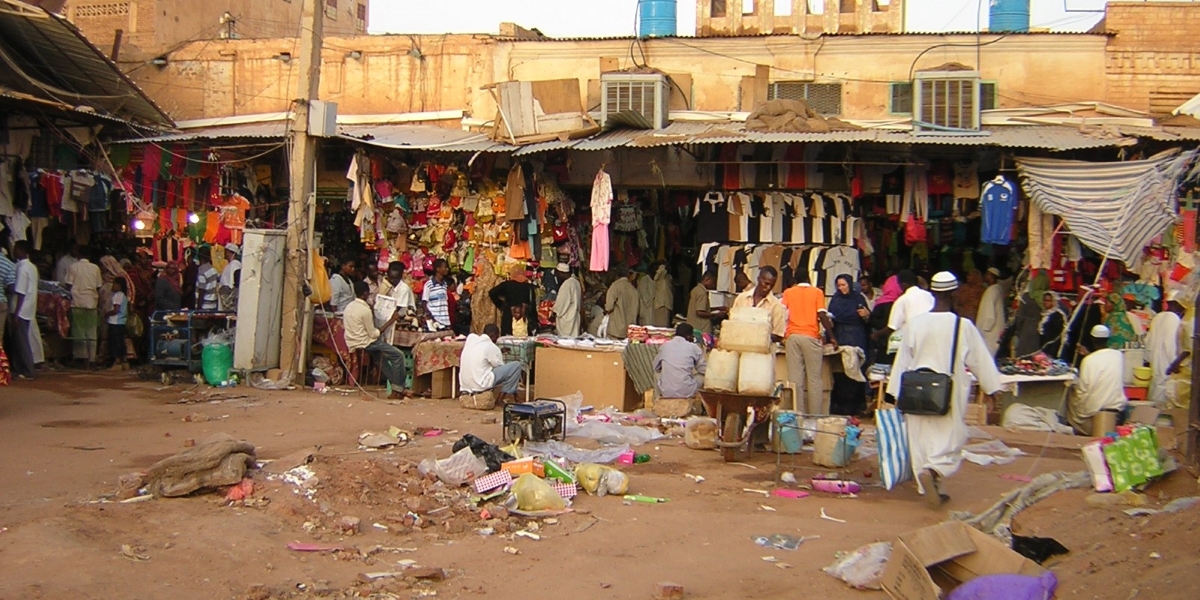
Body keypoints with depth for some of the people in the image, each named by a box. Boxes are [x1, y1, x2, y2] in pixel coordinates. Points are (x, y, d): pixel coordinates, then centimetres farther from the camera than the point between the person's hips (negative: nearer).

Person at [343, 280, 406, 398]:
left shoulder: (349, 306, 6)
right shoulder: (365, 310, -19)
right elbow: (373, 334, -15)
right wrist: (390, 321, -11)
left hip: (352, 343, 10)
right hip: (365, 343, -10)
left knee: (382, 355, 30)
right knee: (398, 355, -4)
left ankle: (394, 385, 27)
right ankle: (397, 389, -1)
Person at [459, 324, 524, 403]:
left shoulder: (471, 337, 6)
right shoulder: (492, 347, -8)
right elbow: (502, 368, 1)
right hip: (481, 384, -7)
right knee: (516, 365, -2)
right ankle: (504, 394, 3)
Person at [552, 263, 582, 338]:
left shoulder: (567, 284, -19)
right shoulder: (576, 281, 8)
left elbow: (561, 302, -18)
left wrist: (554, 312, -5)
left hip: (565, 317, -9)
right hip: (573, 315, 9)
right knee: (572, 338, 9)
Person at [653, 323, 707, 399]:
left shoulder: (664, 346, 6)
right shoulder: (693, 347, 1)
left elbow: (656, 368, 18)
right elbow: (703, 370, 9)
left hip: (665, 392, 2)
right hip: (687, 392, -2)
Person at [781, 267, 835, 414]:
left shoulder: (788, 292, 13)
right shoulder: (817, 292, 7)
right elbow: (822, 316, -2)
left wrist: (782, 336, 14)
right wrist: (832, 337, 2)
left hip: (792, 336, 2)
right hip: (811, 336, -2)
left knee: (795, 378, 1)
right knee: (814, 378, 1)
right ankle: (815, 415, -3)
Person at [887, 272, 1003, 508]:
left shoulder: (915, 323, -3)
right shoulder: (963, 326, -9)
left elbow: (903, 360, 3)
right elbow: (980, 360, 0)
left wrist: (898, 393, 12)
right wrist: (992, 389, 11)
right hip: (950, 394, -3)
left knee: (921, 439, 13)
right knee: (951, 438, 5)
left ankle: (930, 488, 18)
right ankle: (933, 470, -21)